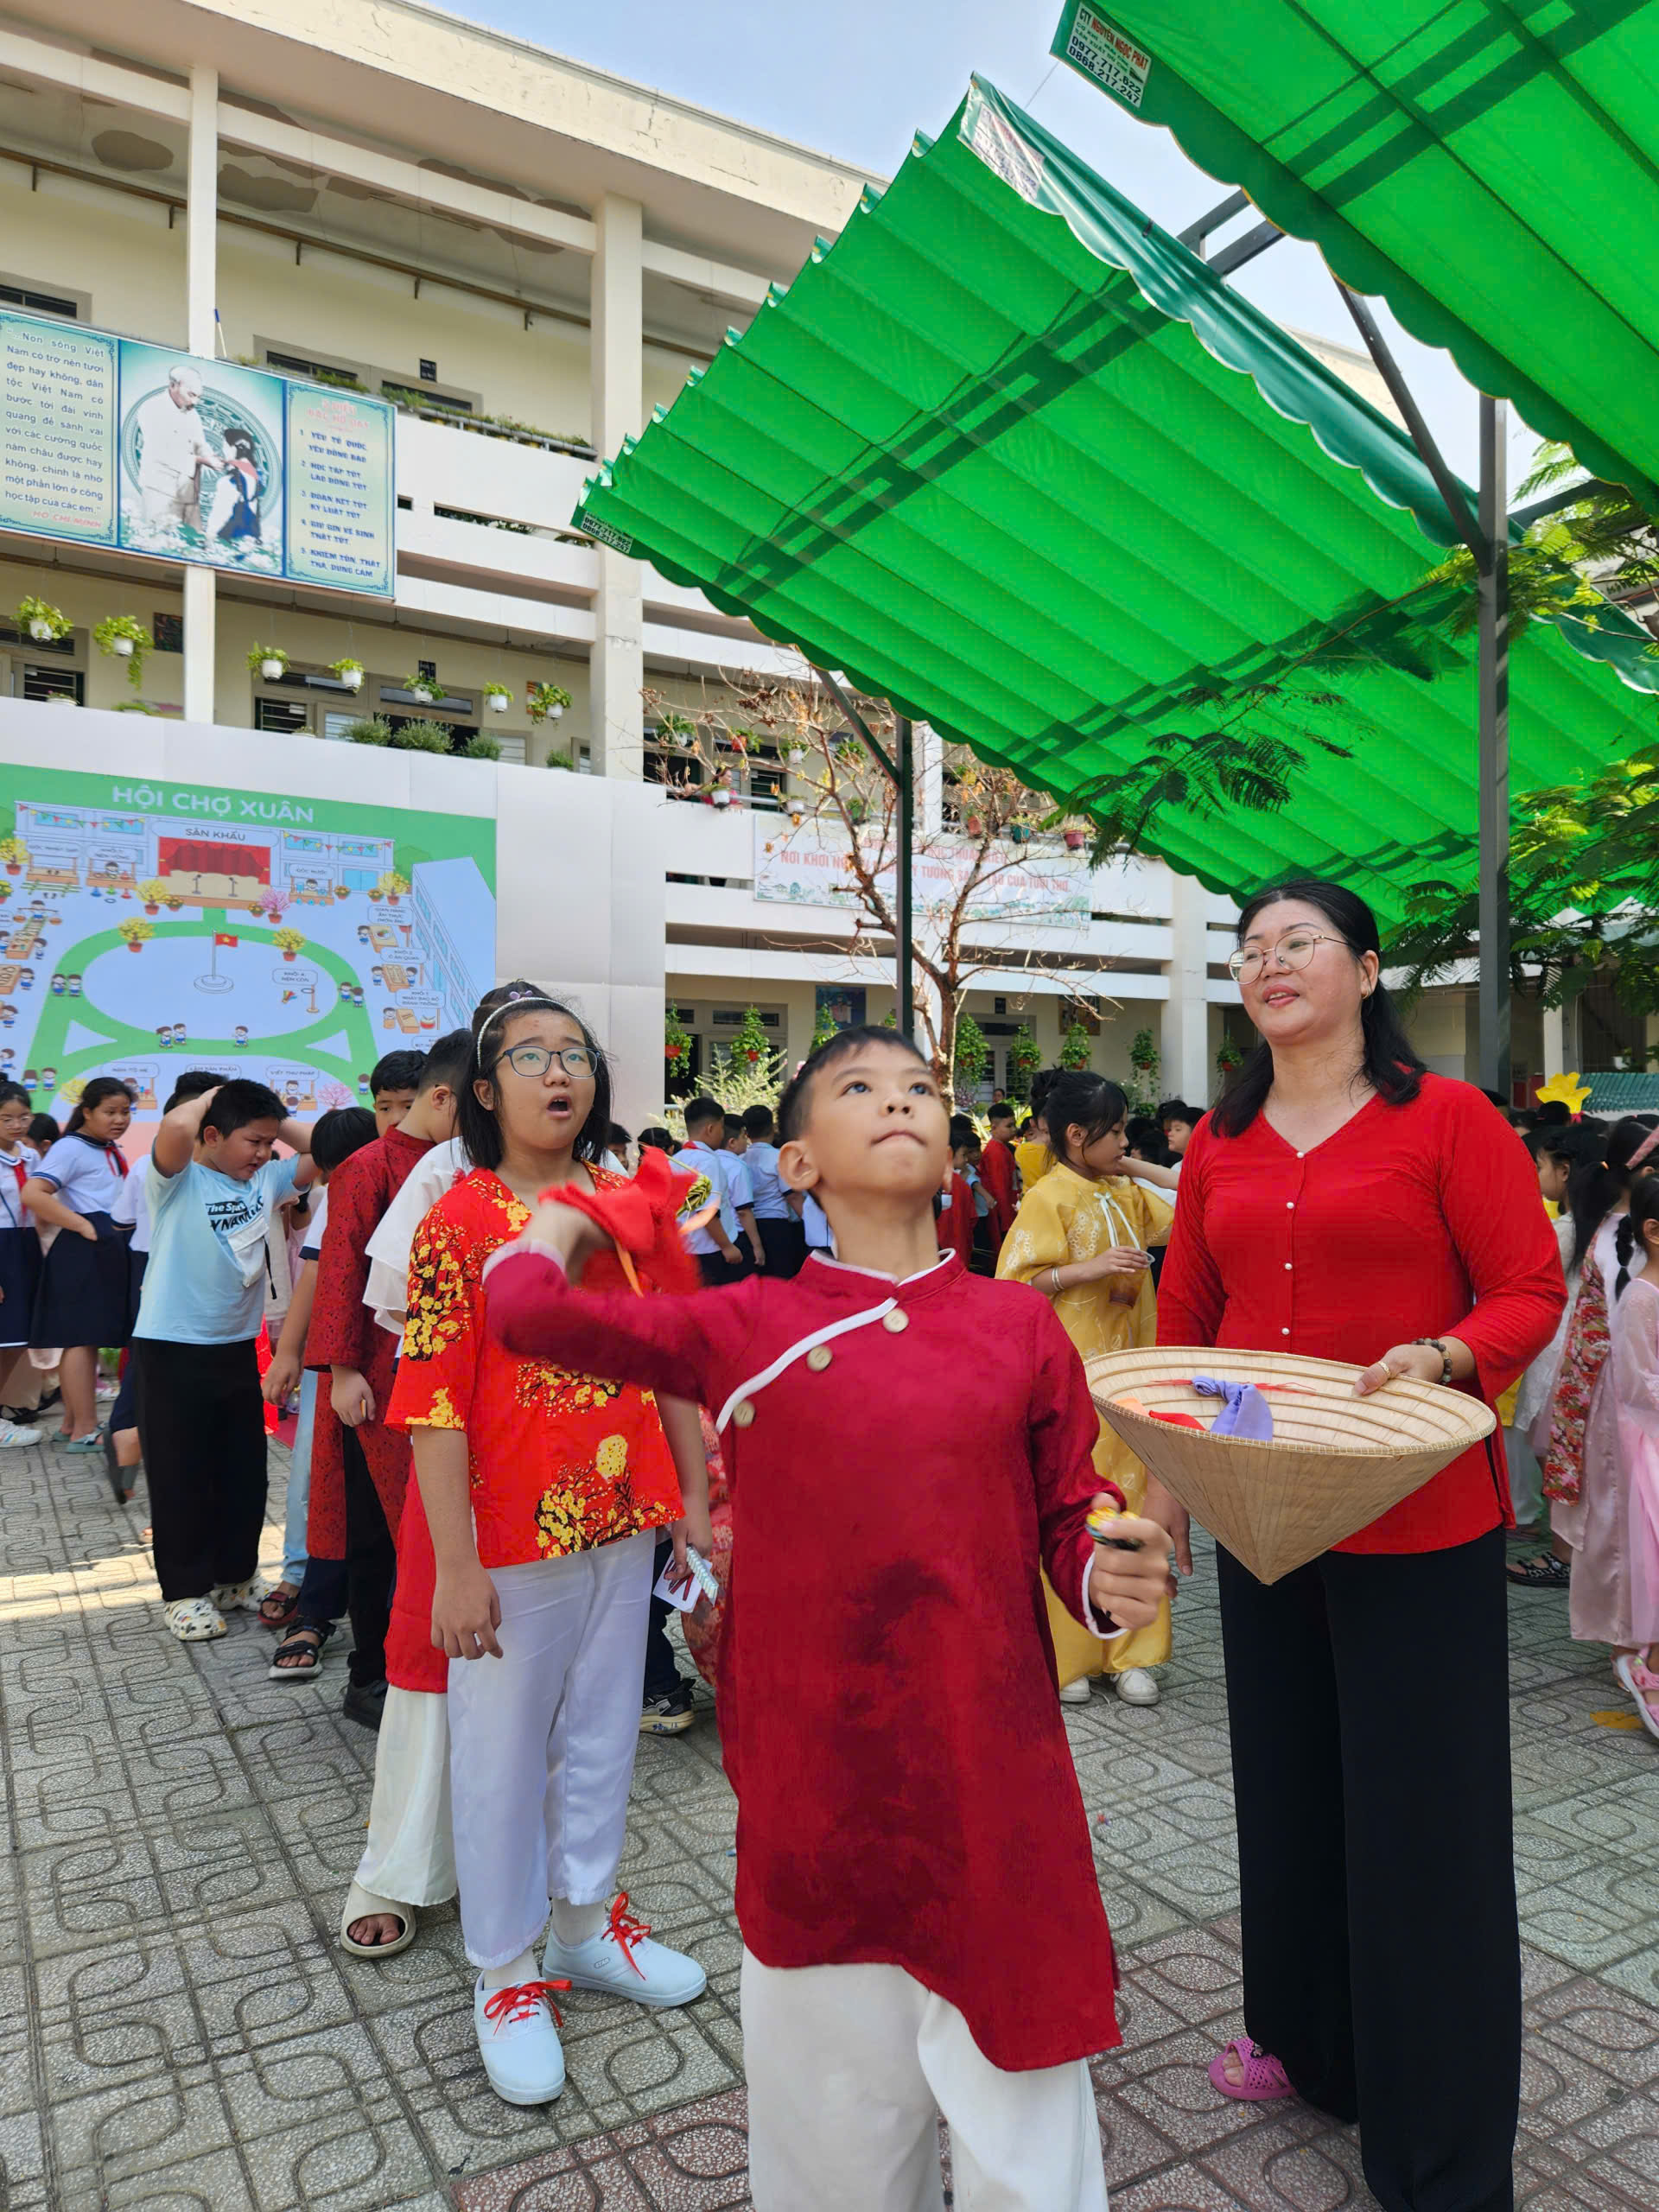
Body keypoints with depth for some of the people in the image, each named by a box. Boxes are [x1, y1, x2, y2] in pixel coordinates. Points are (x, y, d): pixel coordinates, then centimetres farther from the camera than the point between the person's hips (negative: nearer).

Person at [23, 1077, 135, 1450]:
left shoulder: (113, 1151, 16)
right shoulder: (71, 1147, -10)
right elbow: (32, 1194, -22)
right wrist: (84, 1226, -20)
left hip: (109, 1249, 9)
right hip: (82, 1251, -9)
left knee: (90, 1337, 13)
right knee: (81, 1337, -6)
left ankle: (73, 1423, 21)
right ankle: (84, 1431, -4)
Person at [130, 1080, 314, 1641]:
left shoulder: (265, 1179, 5)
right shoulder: (178, 1180, -13)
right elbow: (175, 1127, -33)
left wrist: (276, 1120, 0)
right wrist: (212, 1095, -15)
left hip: (238, 1346, 6)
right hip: (172, 1349, -6)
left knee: (245, 1470, 14)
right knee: (180, 1474, 4)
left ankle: (235, 1576, 30)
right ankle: (185, 1590, 17)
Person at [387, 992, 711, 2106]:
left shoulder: (630, 1205, 2)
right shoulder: (459, 1219, -11)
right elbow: (436, 1405, -13)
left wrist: (696, 1496, 7)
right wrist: (458, 1567, -15)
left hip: (624, 1523, 4)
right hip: (512, 1537, -4)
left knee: (604, 1731, 19)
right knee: (503, 1752, 12)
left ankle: (587, 1919, 41)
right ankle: (506, 1970, 32)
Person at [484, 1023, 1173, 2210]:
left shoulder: (1022, 1325, 0)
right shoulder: (747, 1328, -2)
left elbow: (1071, 1522, 6)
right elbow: (527, 1306, -3)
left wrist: (1114, 1578, -14)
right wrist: (565, 1215, 15)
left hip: (994, 1778, 1)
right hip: (815, 1784, 0)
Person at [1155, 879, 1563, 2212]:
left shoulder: (1446, 1118, -7)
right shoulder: (1219, 1144, 5)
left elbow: (1531, 1292, -8)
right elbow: (1185, 1317, 10)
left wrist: (1438, 1359, -26)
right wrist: (1168, 1469, 4)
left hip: (1420, 1523, -4)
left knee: (1420, 1812, 6)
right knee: (1288, 1781, 19)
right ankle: (1308, 2039, 43)